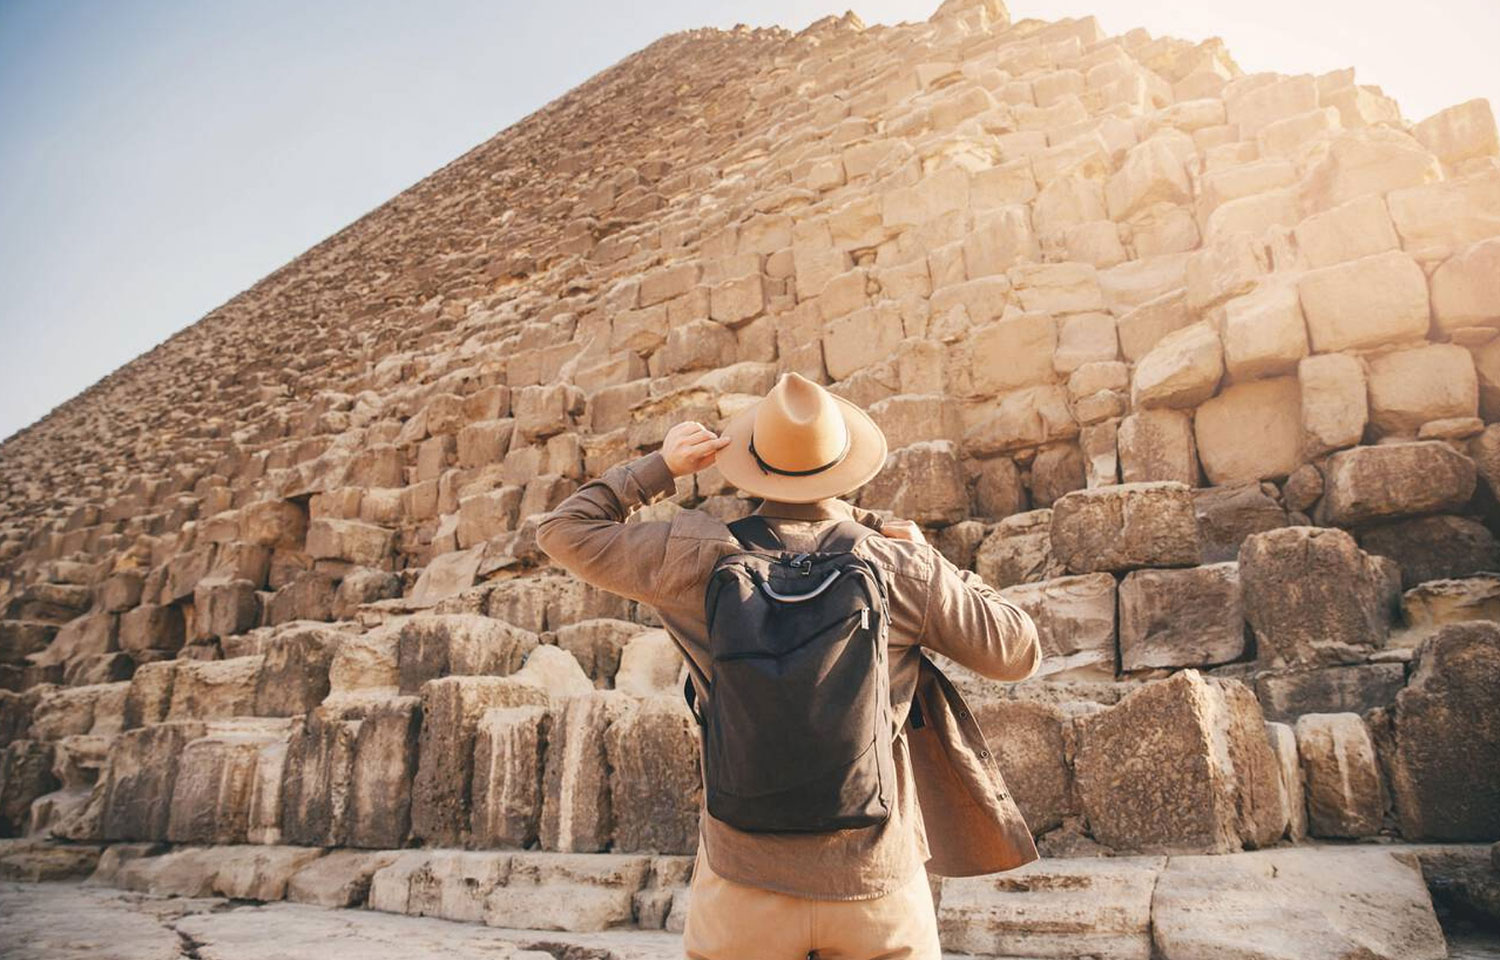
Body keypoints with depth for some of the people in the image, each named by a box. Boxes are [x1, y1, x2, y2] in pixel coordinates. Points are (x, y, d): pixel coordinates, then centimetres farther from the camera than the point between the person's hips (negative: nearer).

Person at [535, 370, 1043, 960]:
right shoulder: (904, 570, -9)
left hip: (746, 883, 0)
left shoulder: (701, 557, -9)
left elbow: (563, 531, 4)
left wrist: (660, 467, 8)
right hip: (875, 885, 0)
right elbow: (1019, 652, 4)